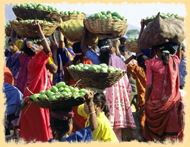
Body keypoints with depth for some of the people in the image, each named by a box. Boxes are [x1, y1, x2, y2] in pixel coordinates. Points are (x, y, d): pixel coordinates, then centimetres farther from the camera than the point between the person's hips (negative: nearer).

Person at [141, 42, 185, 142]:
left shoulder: (151, 63, -7)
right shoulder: (174, 61, 1)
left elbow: (149, 86, -8)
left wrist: (146, 103, 0)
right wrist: (179, 44, 33)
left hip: (156, 101, -2)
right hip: (173, 101, 2)